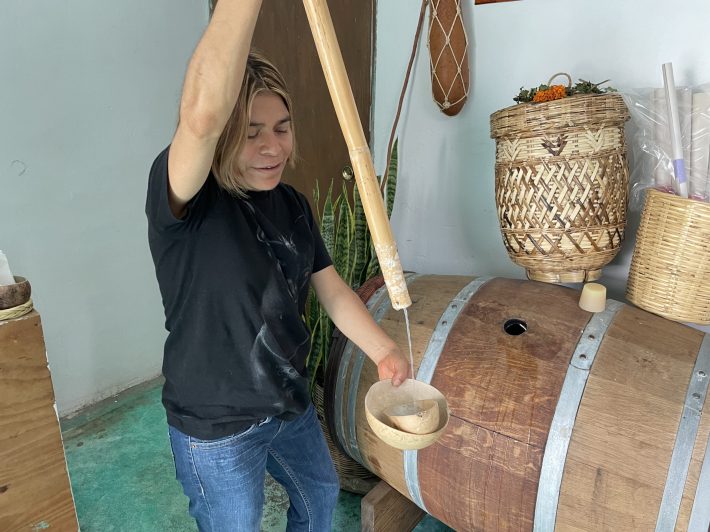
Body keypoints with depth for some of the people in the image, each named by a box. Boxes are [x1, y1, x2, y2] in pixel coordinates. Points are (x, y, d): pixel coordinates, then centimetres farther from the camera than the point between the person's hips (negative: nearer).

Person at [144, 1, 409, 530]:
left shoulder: (292, 204, -2)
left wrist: (384, 351, -15)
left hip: (292, 405, 6)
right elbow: (202, 114, -45)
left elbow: (332, 289, -2)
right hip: (215, 429, -6)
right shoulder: (184, 201, -24)